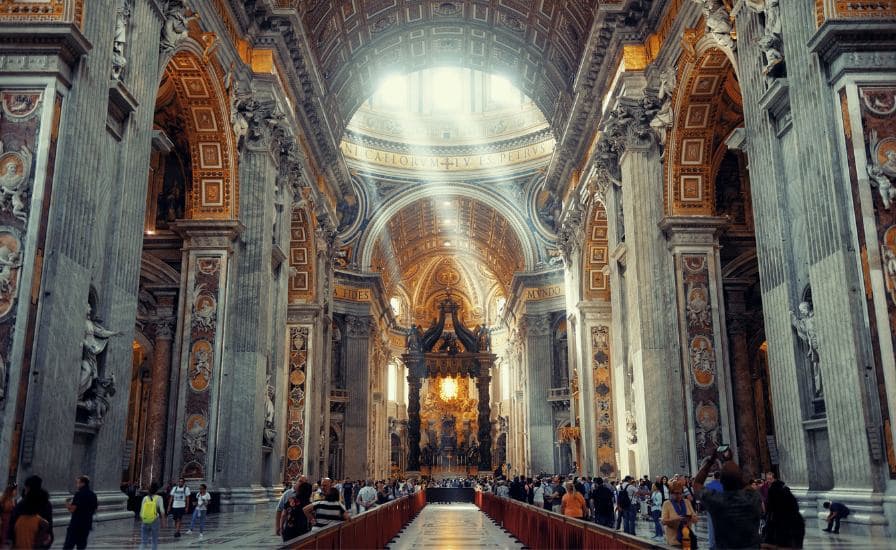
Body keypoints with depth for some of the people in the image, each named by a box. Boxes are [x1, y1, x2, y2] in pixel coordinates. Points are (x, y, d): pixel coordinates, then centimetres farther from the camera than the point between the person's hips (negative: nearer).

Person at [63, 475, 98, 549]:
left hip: (76, 522, -6)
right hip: (87, 523, 7)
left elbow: (72, 509, -15)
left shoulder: (79, 494, -13)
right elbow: (94, 510, 14)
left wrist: (69, 504, 3)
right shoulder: (93, 495, 9)